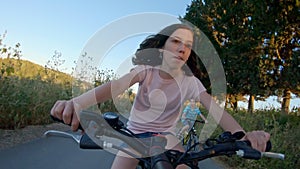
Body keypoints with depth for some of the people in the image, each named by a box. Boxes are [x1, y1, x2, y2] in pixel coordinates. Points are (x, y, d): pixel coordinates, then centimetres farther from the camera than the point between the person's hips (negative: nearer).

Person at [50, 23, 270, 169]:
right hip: (135, 133, 0)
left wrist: (244, 134, -47)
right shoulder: (147, 69, -19)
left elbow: (216, 109, -27)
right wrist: (77, 102, -56)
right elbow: (117, 84, -36)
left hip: (166, 137, 1)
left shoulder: (190, 82, -15)